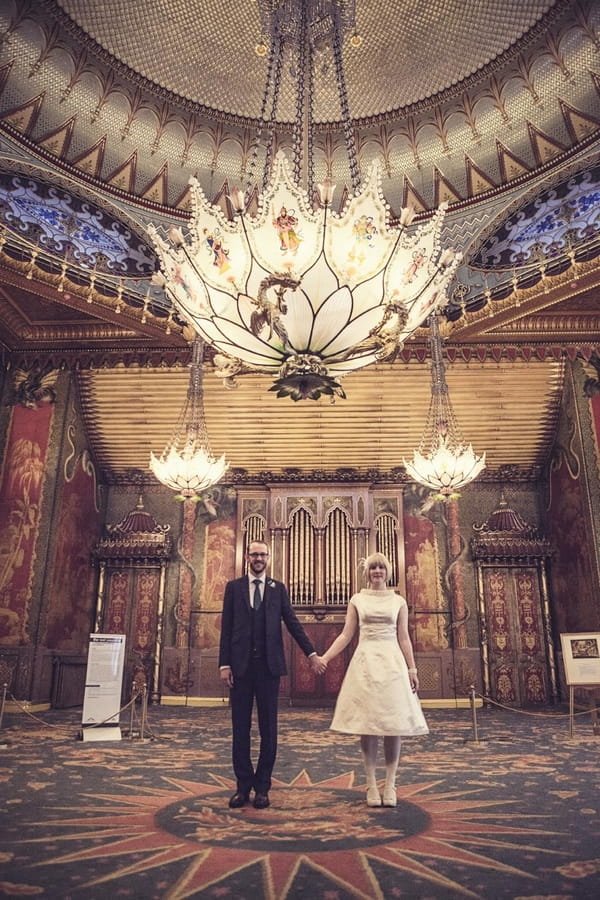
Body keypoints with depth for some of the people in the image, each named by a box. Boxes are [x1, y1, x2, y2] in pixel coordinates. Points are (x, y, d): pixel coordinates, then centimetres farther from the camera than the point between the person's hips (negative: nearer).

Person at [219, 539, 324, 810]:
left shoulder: (278, 589, 7)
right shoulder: (233, 587, 5)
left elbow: (292, 623, 5)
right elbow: (226, 628, 2)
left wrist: (312, 654, -2)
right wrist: (224, 664, -4)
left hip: (268, 665, 0)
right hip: (240, 665, 0)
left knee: (268, 728, 7)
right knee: (240, 728, 7)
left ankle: (262, 787, 19)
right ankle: (243, 785, 20)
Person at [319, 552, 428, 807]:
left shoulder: (399, 602, 7)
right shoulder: (357, 600, 6)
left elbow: (404, 638, 7)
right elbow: (346, 635, 4)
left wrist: (412, 669, 0)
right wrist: (324, 658, -5)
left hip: (392, 663, 0)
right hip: (365, 662, 0)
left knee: (394, 724, 0)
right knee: (367, 723, 1)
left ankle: (390, 785, 11)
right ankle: (371, 785, 11)